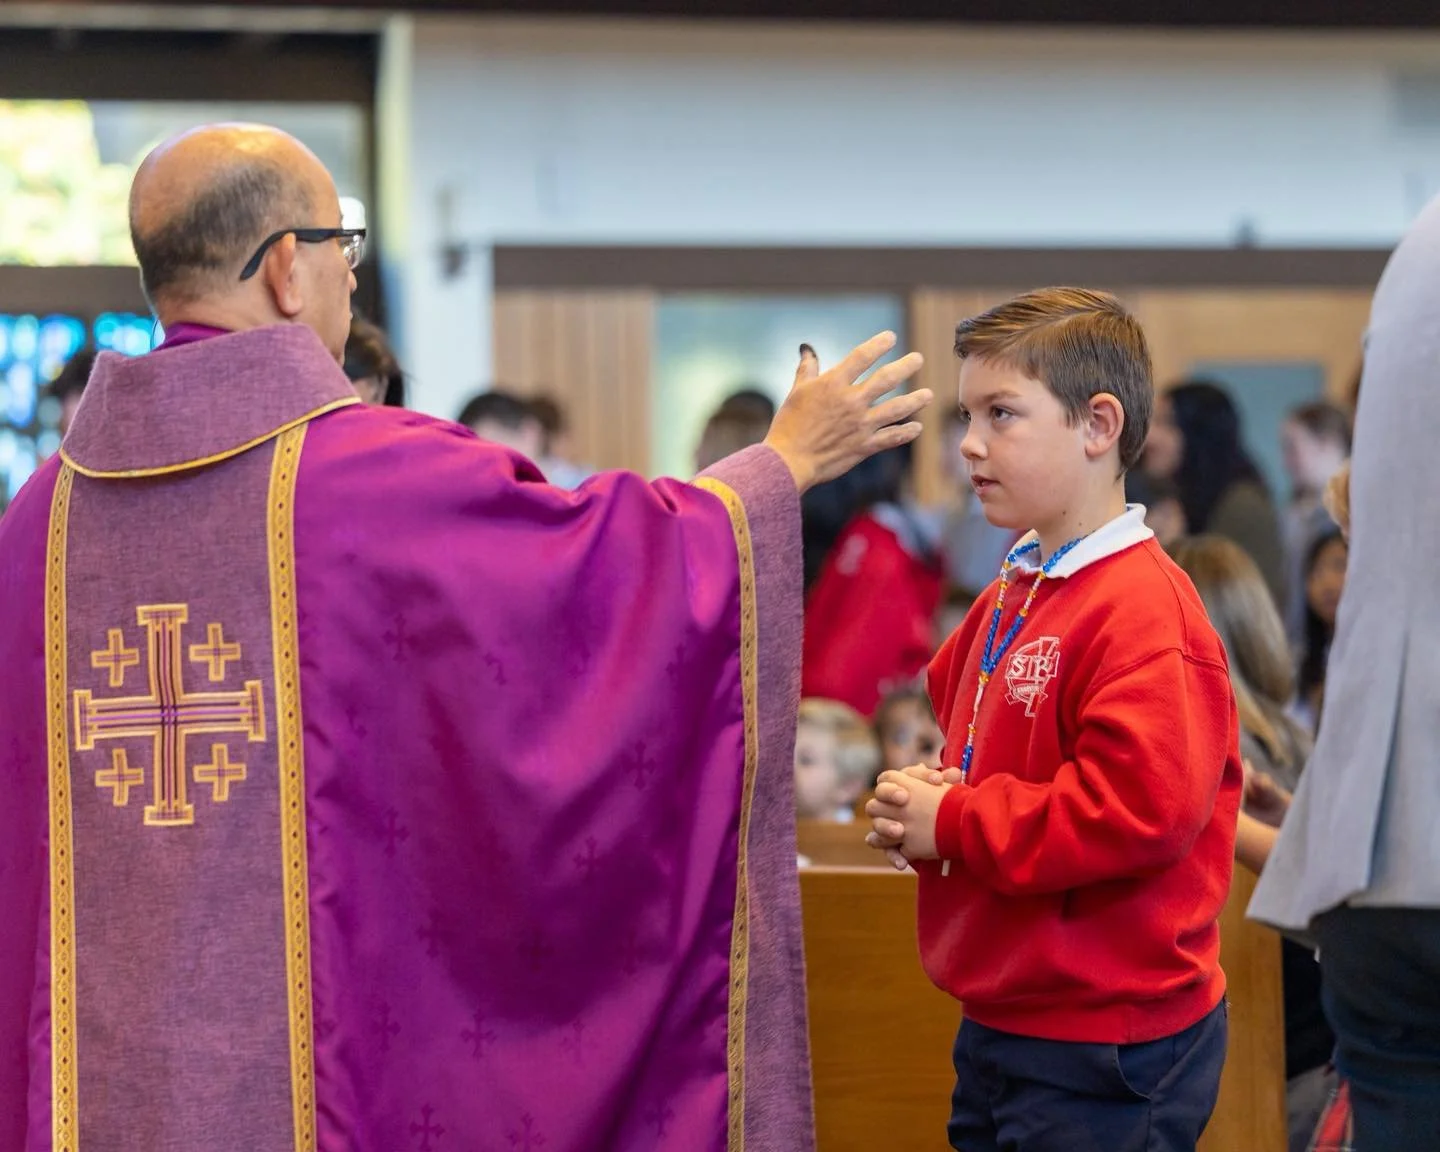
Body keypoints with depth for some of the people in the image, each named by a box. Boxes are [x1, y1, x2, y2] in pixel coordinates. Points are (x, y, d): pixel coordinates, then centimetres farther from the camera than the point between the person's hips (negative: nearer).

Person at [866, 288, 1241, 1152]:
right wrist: (918, 801, 3)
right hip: (1000, 1030, 9)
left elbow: (1140, 807, -28)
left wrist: (952, 824, -18)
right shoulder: (1011, 599, 12)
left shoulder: (1142, 609, -18)